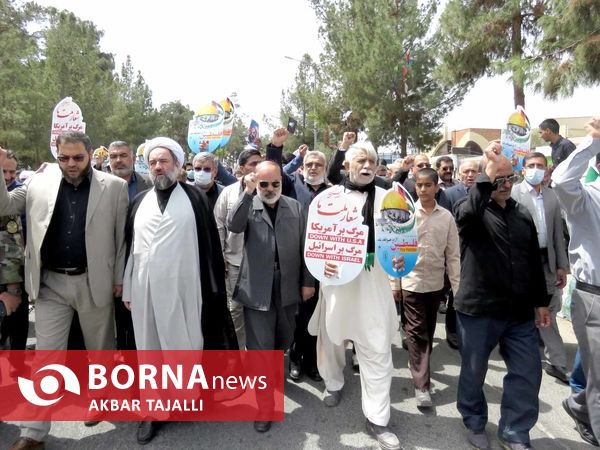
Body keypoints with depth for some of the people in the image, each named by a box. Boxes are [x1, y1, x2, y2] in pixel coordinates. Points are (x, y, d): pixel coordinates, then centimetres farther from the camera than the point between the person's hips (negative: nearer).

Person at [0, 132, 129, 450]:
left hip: (94, 281, -1)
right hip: (51, 283, 2)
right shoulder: (40, 182, 2)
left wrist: (119, 278, -2)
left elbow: (122, 236, -2)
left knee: (101, 348, 15)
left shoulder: (114, 186, -4)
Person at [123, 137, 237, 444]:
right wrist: (127, 289, 9)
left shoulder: (194, 198, 0)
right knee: (150, 346, 12)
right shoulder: (139, 202, 11)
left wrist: (211, 288, -6)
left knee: (184, 344, 7)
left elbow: (209, 244, -3)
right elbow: (130, 247, 12)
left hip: (183, 287, -3)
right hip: (145, 289, 4)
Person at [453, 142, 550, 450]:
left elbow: (534, 261, 15)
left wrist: (540, 301, 16)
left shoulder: (523, 214, 10)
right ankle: (474, 423, 35)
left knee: (528, 372, 10)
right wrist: (489, 171, -38)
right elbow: (466, 213, -33)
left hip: (518, 311, 5)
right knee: (474, 371, 11)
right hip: (478, 309, -5)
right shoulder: (473, 210, -6)